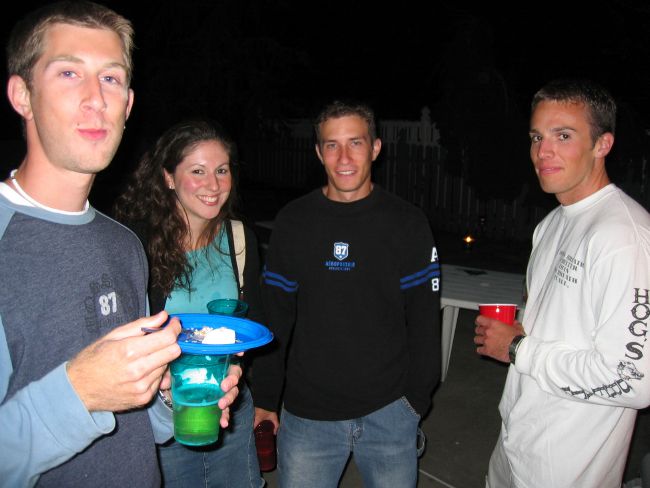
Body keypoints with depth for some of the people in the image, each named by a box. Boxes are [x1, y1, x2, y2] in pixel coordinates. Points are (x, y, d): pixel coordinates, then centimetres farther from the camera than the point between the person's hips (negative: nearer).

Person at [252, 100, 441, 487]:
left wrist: (418, 397, -3)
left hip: (389, 412, 0)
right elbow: (274, 316, 1)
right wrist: (265, 398, 1)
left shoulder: (408, 223, -3)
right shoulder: (294, 221, -1)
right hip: (307, 413, 1)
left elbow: (424, 319, -1)